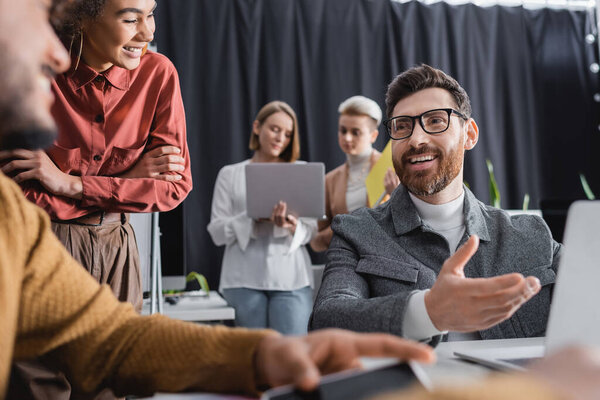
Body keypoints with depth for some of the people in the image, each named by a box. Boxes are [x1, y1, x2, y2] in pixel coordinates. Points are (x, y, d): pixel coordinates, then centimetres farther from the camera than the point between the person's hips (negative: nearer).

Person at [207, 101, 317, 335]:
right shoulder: (229, 175, 12)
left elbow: (313, 230, 7)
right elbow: (217, 232, 3)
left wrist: (291, 225, -16)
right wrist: (254, 219, -13)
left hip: (291, 279, 0)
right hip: (245, 280, 0)